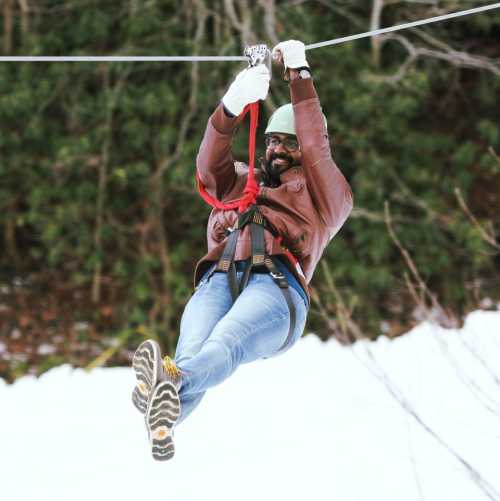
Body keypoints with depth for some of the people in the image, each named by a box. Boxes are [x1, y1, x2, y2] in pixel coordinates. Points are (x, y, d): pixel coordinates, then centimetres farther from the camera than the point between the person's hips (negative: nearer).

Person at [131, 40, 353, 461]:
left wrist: (299, 77, 15)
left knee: (225, 344, -39)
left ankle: (171, 381, -71)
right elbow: (211, 164, 18)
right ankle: (162, 422, -64)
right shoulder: (239, 183, 39)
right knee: (193, 352, -33)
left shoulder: (326, 199, 31)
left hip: (276, 287, -3)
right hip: (217, 281, 3)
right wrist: (233, 107, 0)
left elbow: (316, 147, 14)